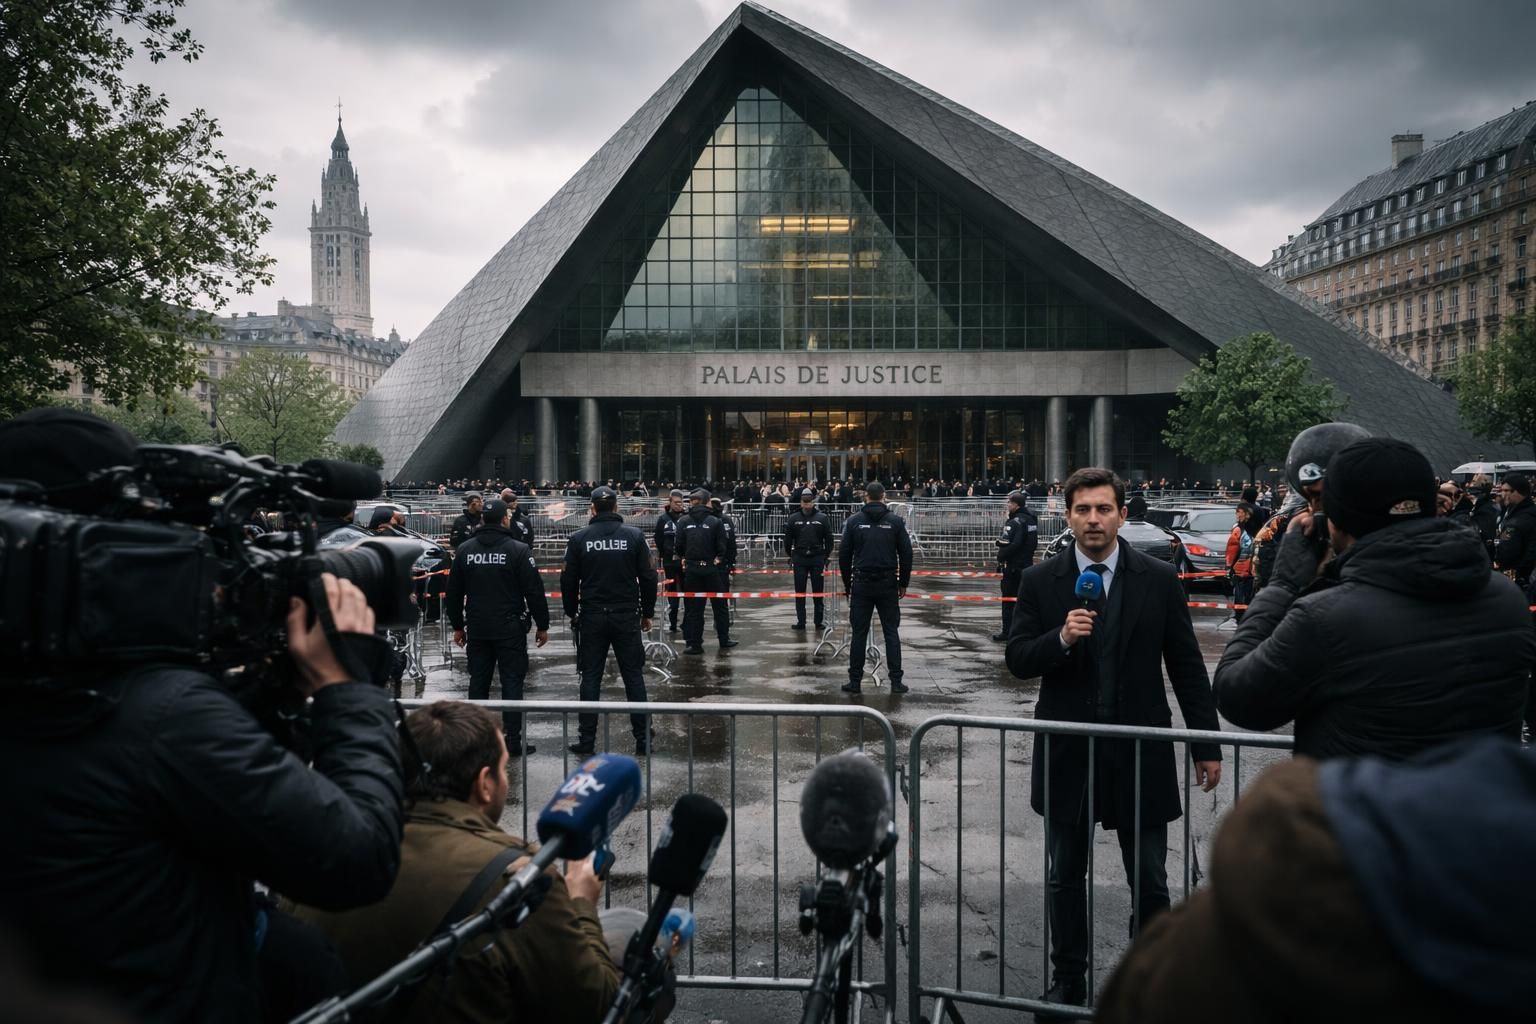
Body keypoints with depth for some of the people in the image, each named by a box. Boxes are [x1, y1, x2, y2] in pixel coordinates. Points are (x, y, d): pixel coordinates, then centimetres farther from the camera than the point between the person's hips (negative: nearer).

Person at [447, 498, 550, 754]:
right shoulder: (518, 550, -8)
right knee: (512, 682, 1)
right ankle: (514, 740, 1)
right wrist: (542, 625, 0)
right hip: (510, 628, -4)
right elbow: (534, 590, -8)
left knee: (478, 683, 11)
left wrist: (457, 625, 20)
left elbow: (454, 592, 11)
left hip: (476, 629, 4)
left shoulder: (465, 550, 4)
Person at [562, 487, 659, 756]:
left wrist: (572, 613, 14)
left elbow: (568, 580, 1)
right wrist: (647, 612, 8)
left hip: (591, 617, 0)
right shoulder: (634, 535, -3)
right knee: (634, 676, 7)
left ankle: (586, 739, 9)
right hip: (627, 616, 0)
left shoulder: (579, 538, -2)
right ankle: (642, 738, 8)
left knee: (590, 678, 7)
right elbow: (648, 577, -2)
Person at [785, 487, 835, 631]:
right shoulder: (793, 519, 2)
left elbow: (829, 540, 3)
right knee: (799, 592, 5)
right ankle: (800, 621, 11)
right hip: (800, 559, 1)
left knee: (818, 592, 4)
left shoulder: (822, 518, 0)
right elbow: (788, 539, 7)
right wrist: (791, 556, 6)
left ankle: (820, 621, 12)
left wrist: (826, 557, 1)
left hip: (817, 558, -1)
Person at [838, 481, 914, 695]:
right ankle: (896, 681, 5)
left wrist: (847, 583, 11)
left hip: (861, 584, 0)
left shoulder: (854, 521, 1)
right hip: (888, 585, 0)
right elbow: (906, 554, 0)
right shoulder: (895, 521, 0)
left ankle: (855, 681, 7)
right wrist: (903, 582, 9)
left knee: (859, 633, 5)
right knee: (891, 632, 6)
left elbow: (844, 554, 2)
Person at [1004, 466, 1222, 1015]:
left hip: (1140, 750, -1)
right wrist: (1061, 638, -22)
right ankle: (1068, 981, 31)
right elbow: (1018, 660, -3)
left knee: (1149, 882, 8)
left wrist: (1207, 745, 2)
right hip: (1067, 752, 1)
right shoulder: (1040, 581, -1)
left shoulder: (1159, 579, -2)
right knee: (1064, 877, 14)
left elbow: (1186, 666, 2)